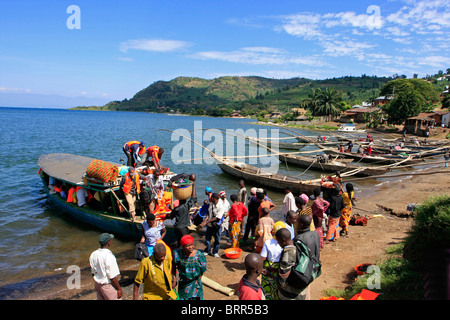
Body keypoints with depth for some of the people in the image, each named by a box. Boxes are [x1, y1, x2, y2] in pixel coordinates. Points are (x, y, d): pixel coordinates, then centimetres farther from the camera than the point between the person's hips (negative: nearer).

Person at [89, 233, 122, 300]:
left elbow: (93, 273, 8)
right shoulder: (109, 256, -26)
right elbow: (112, 277, -22)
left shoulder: (93, 254, -2)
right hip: (108, 286, -8)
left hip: (97, 285, 8)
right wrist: (119, 288, -11)